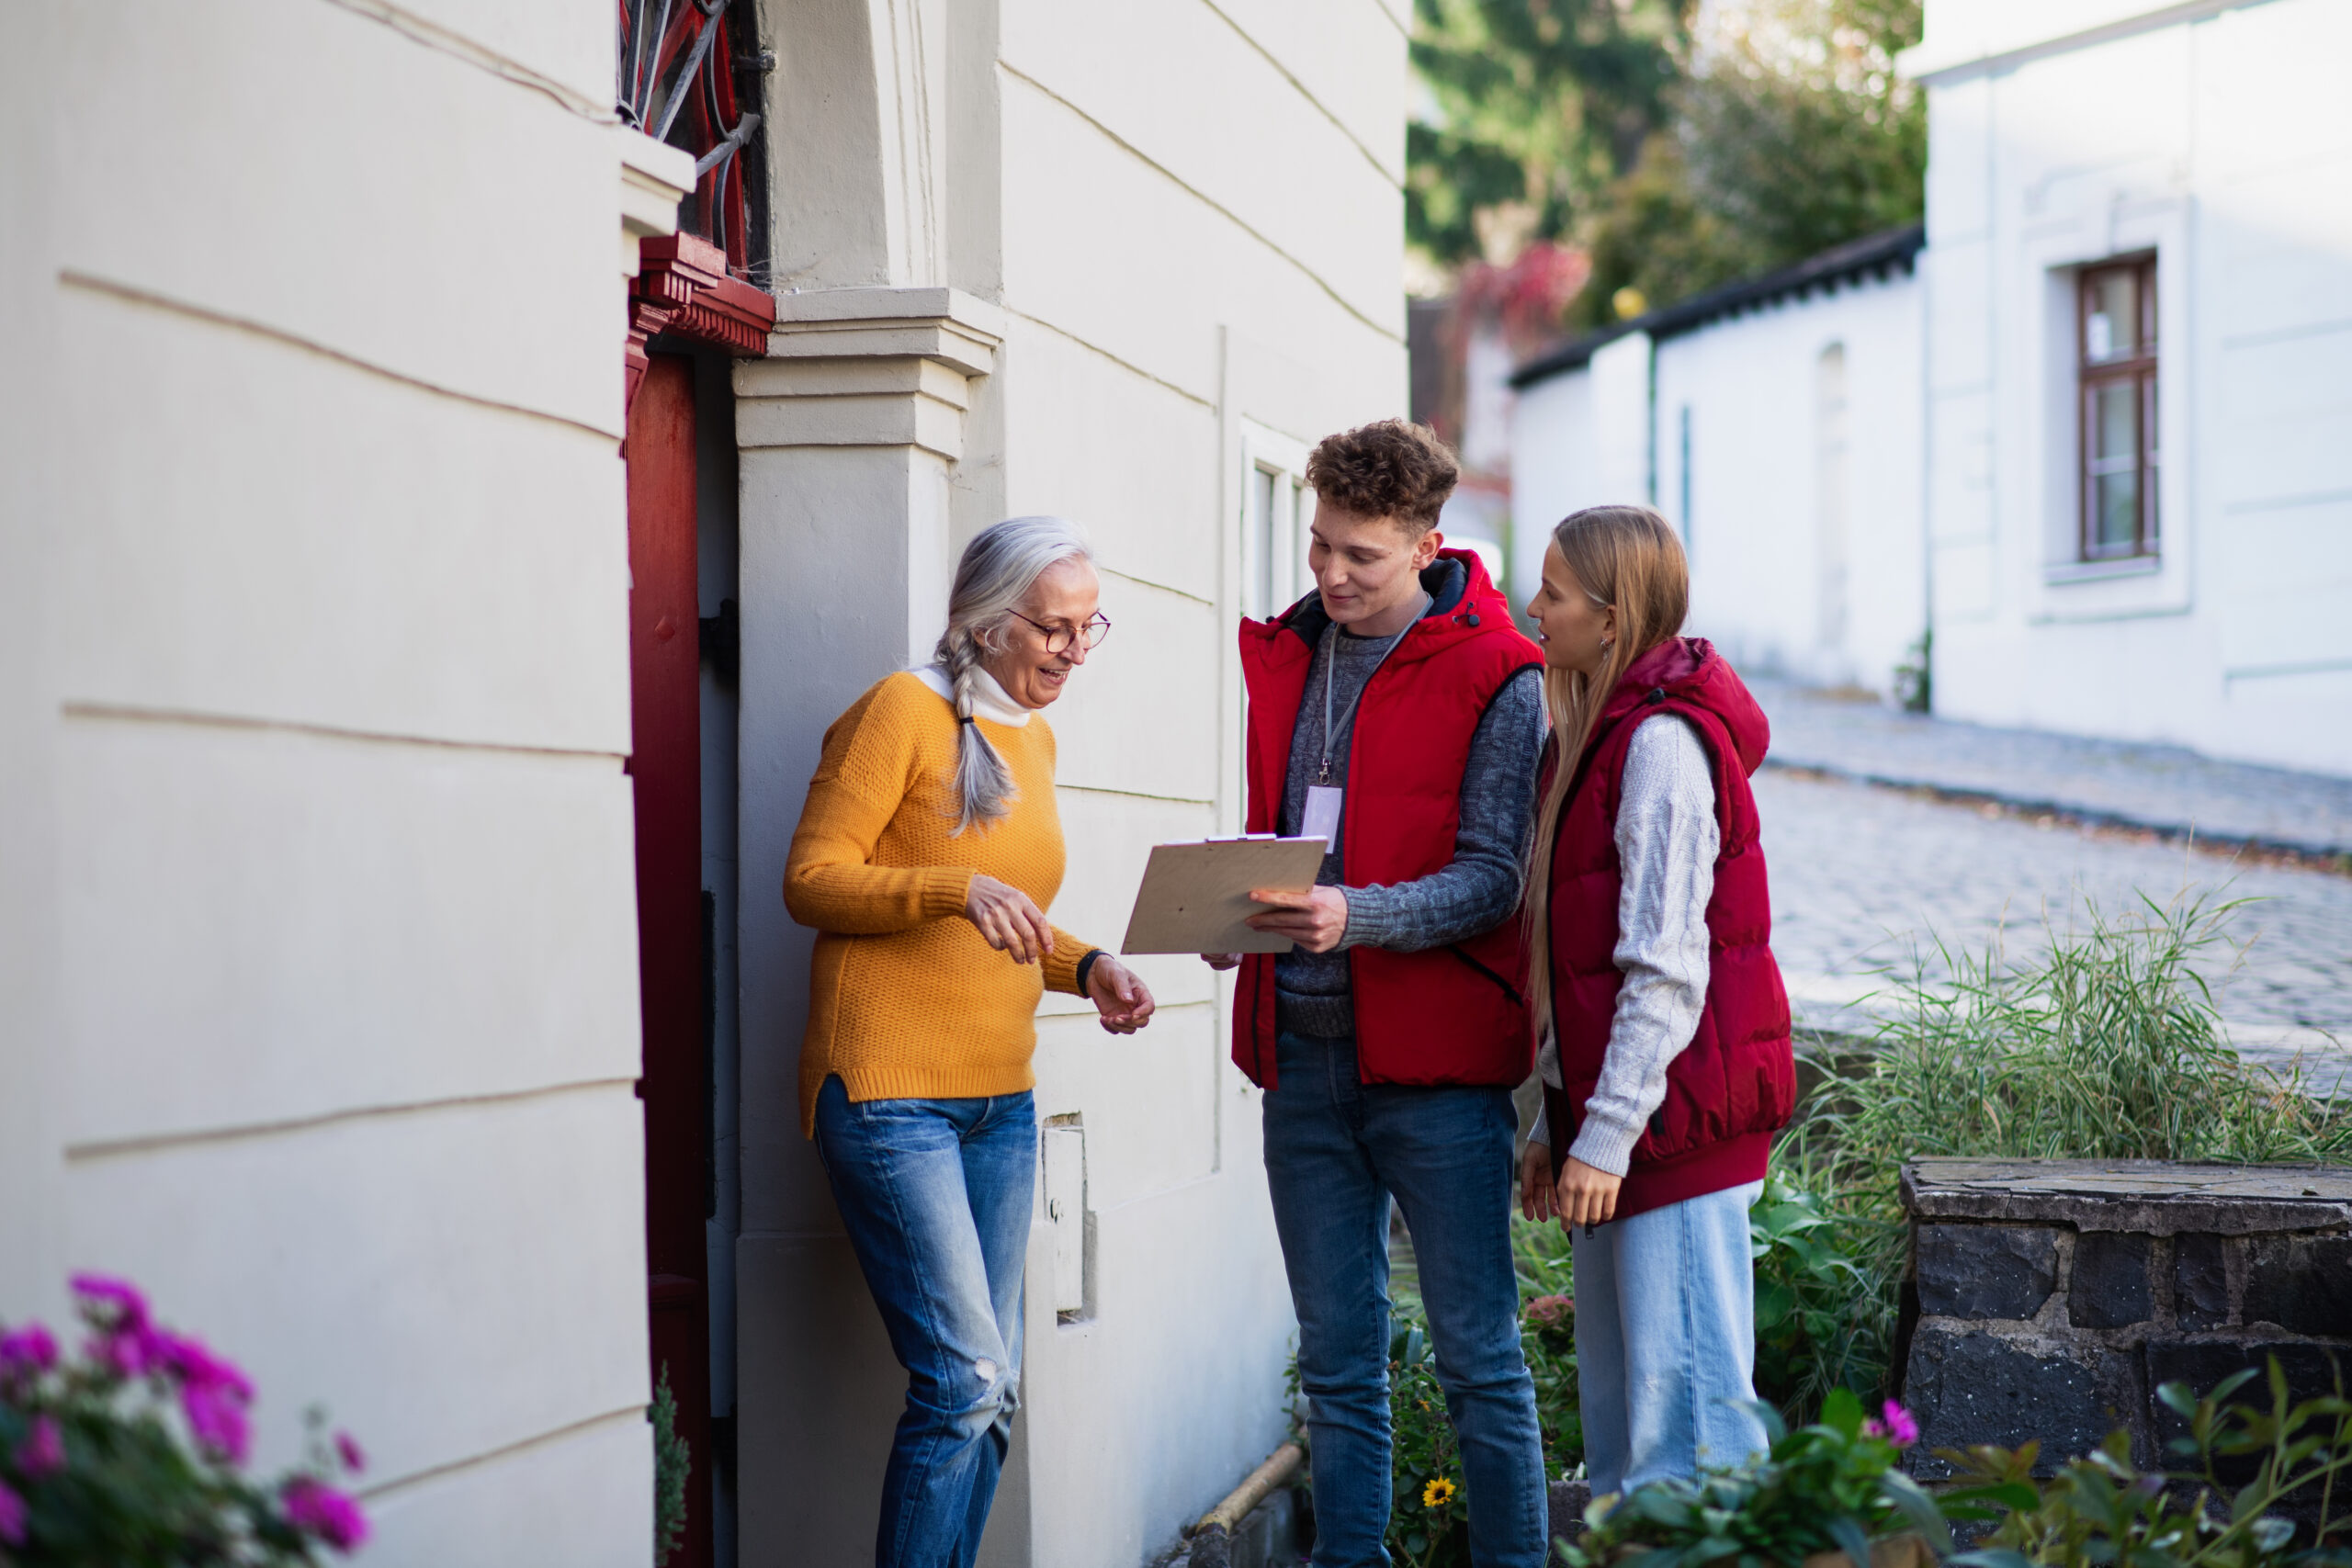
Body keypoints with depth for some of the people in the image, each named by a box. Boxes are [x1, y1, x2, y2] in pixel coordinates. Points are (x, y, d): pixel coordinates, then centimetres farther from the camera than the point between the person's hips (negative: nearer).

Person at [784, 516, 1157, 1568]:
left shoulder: (1032, 737, 18)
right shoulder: (905, 709, -6)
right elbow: (810, 879, -11)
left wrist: (1084, 968, 7)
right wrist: (958, 892, -24)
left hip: (1000, 1098, 8)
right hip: (889, 1089, -8)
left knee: (989, 1392, 6)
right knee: (964, 1381, -14)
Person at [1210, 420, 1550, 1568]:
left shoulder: (1492, 676, -6)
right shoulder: (1283, 657, 11)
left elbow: (1492, 878, -12)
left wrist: (1355, 914, -27)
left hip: (1432, 1057, -5)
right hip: (1303, 1051, 5)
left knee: (1478, 1354, -1)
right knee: (1336, 1362, 11)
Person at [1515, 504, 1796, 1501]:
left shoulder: (1661, 741, -13)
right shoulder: (1602, 734, 17)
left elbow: (1667, 967, -18)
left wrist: (1606, 1133, -19)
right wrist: (1556, 1124, 18)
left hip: (1677, 1111, -10)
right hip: (1615, 1122, 10)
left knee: (1685, 1402, -8)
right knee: (1614, 1408, 13)